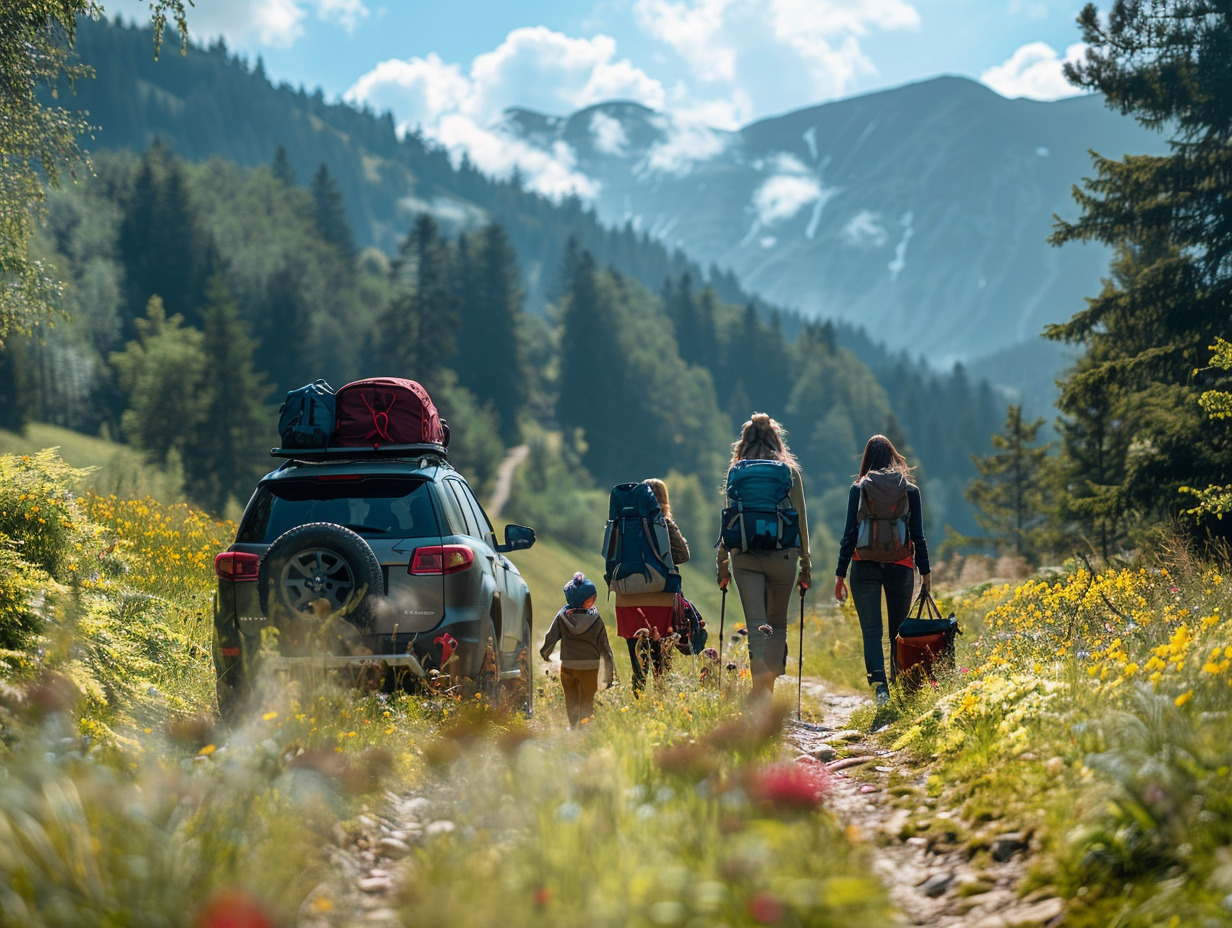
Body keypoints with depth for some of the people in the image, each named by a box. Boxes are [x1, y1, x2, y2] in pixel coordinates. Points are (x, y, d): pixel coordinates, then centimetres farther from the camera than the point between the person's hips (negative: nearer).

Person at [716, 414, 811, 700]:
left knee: (756, 623, -3)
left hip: (745, 556, 0)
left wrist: (723, 565, 10)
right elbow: (800, 520, 3)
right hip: (782, 555, 0)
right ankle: (770, 685, 14)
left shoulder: (736, 473, 3)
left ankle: (761, 685, -24)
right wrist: (806, 564, 10)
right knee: (778, 622, 16)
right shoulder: (790, 472, 2)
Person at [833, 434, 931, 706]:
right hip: (900, 567, 1)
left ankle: (879, 685, -21)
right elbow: (918, 535, 3)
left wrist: (840, 575, 2)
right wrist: (925, 571, 11)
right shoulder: (910, 490, 3)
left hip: (865, 568, -1)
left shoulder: (858, 490, 0)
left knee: (871, 631, -2)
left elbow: (849, 534, -1)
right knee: (899, 632, 13)